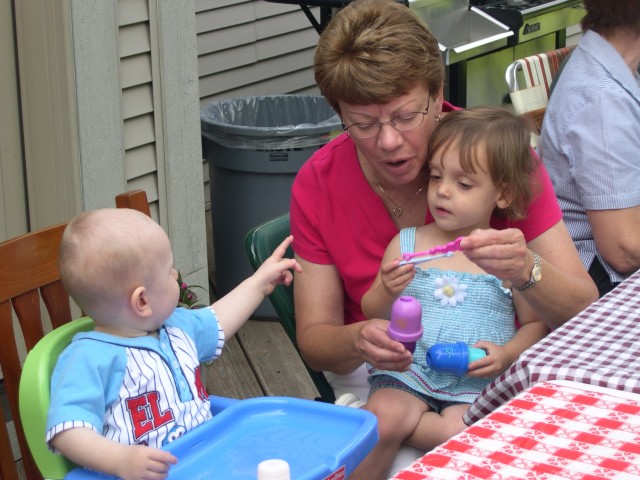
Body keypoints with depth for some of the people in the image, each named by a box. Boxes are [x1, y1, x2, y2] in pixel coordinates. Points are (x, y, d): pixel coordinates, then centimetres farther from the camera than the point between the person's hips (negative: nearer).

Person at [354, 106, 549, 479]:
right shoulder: (406, 244, 5)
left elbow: (536, 323, 9)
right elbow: (373, 315, 9)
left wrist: (507, 354, -11)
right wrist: (387, 292, -14)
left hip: (479, 383, -1)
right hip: (409, 371, 1)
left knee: (459, 431, -29)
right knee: (385, 413, -28)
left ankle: (367, 417, -9)